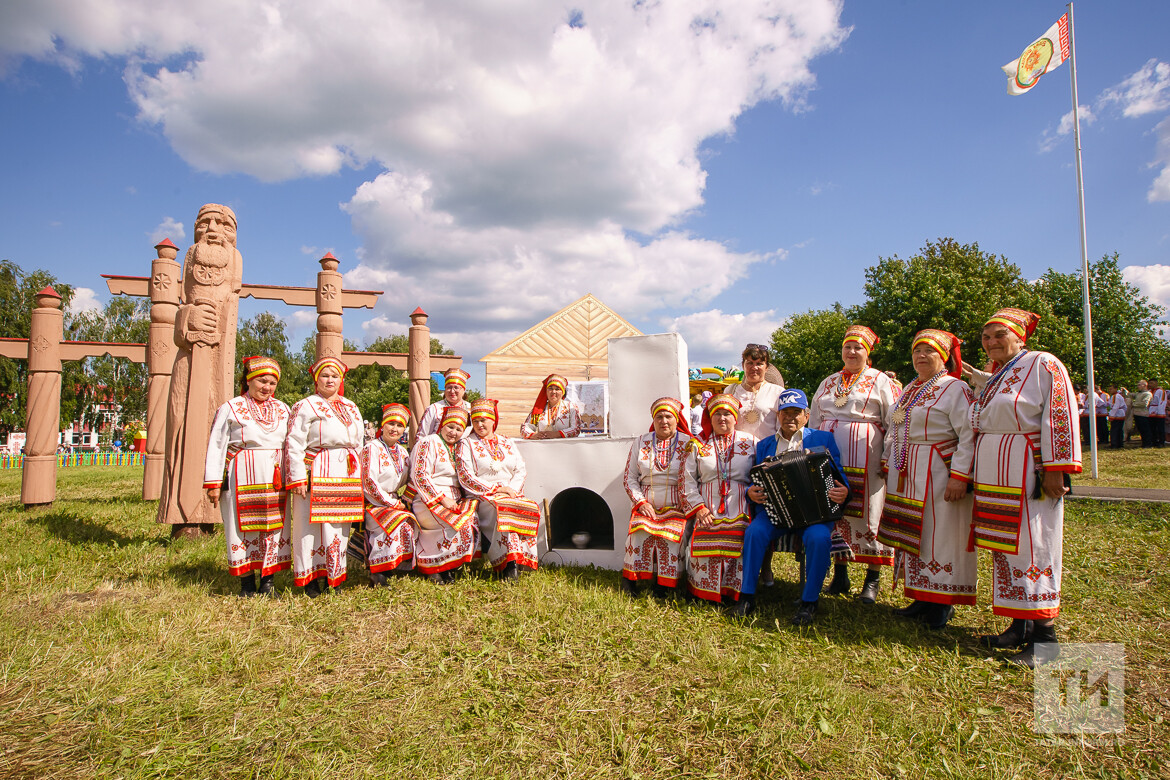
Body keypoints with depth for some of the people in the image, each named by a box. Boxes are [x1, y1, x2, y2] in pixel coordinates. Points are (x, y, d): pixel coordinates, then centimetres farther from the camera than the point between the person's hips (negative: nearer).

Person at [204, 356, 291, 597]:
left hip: (276, 481, 4)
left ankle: (267, 581, 13)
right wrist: (213, 484, -4)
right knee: (243, 528, 0)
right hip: (242, 479, -3)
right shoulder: (231, 408, 2)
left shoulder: (282, 409, 14)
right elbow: (216, 446, 0)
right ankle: (247, 584, 11)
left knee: (275, 528, 3)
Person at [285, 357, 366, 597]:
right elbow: (294, 445, -6)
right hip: (318, 475, -5)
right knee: (313, 525, -5)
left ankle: (333, 576, 17)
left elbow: (359, 443, 23)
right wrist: (297, 478, -13)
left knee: (339, 525, 8)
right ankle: (310, 579, 5)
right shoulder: (306, 406, 0)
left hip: (347, 475, 6)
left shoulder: (351, 407, 19)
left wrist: (359, 476, 18)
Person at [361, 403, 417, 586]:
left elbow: (408, 482, 20)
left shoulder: (402, 452, 14)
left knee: (413, 523, -19)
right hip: (373, 504, -6)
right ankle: (377, 572, -20)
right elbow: (369, 484, -15)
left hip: (395, 502, 7)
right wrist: (393, 504, -13)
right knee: (400, 523, -29)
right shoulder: (371, 448, -8)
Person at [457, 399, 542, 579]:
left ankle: (522, 561, -27)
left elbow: (521, 470, 12)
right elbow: (466, 477, -5)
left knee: (529, 509, -28)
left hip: (511, 493, 4)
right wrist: (496, 488, -13)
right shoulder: (466, 444, 7)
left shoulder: (507, 442, 20)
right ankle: (508, 564, -37)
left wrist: (512, 489, -9)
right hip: (481, 496, -4)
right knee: (501, 510, -36)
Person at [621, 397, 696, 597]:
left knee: (671, 535, -28)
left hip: (677, 508, -1)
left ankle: (662, 588, -13)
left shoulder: (688, 444, 5)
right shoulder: (641, 442, 11)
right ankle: (631, 579, -10)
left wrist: (689, 508, -12)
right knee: (641, 532, -26)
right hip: (647, 506, 2)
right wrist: (641, 503, -3)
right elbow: (629, 478, 10)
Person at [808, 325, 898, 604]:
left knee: (868, 513, -3)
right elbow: (814, 422, 21)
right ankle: (840, 573, 14)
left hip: (865, 459, -4)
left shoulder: (879, 381, 6)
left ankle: (872, 579, 6)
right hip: (830, 456, 4)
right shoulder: (829, 382, 18)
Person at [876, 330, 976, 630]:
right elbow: (893, 431, 23)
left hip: (936, 475, -8)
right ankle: (922, 598, 21)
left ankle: (943, 604, 10)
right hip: (904, 476, 8)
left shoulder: (955, 389, -7)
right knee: (910, 536, 10)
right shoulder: (909, 390, 16)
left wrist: (959, 477, -21)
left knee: (939, 535, -2)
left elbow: (969, 436, -15)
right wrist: (887, 463, 18)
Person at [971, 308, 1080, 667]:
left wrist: (1056, 470, -19)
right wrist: (976, 474, 20)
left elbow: (1060, 418, -13)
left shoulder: (1044, 365, -6)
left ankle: (1043, 637, 2)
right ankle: (1019, 627, 18)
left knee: (1032, 550, -6)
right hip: (993, 476, 8)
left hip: (1028, 474, -8)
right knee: (1004, 548, 9)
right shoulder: (994, 375, 18)